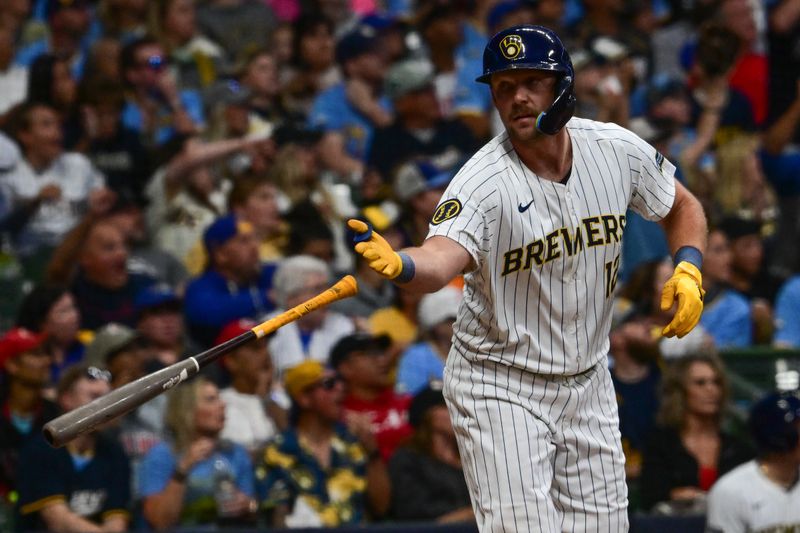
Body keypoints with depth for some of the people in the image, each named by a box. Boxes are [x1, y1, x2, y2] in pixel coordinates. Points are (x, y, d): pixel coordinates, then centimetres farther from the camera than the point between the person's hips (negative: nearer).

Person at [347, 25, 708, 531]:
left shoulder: (618, 150, -6)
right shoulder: (484, 180, -21)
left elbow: (682, 207, 13)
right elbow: (441, 259, -39)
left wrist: (688, 270, -6)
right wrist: (397, 264, -62)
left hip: (588, 384, 5)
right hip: (500, 389, -5)